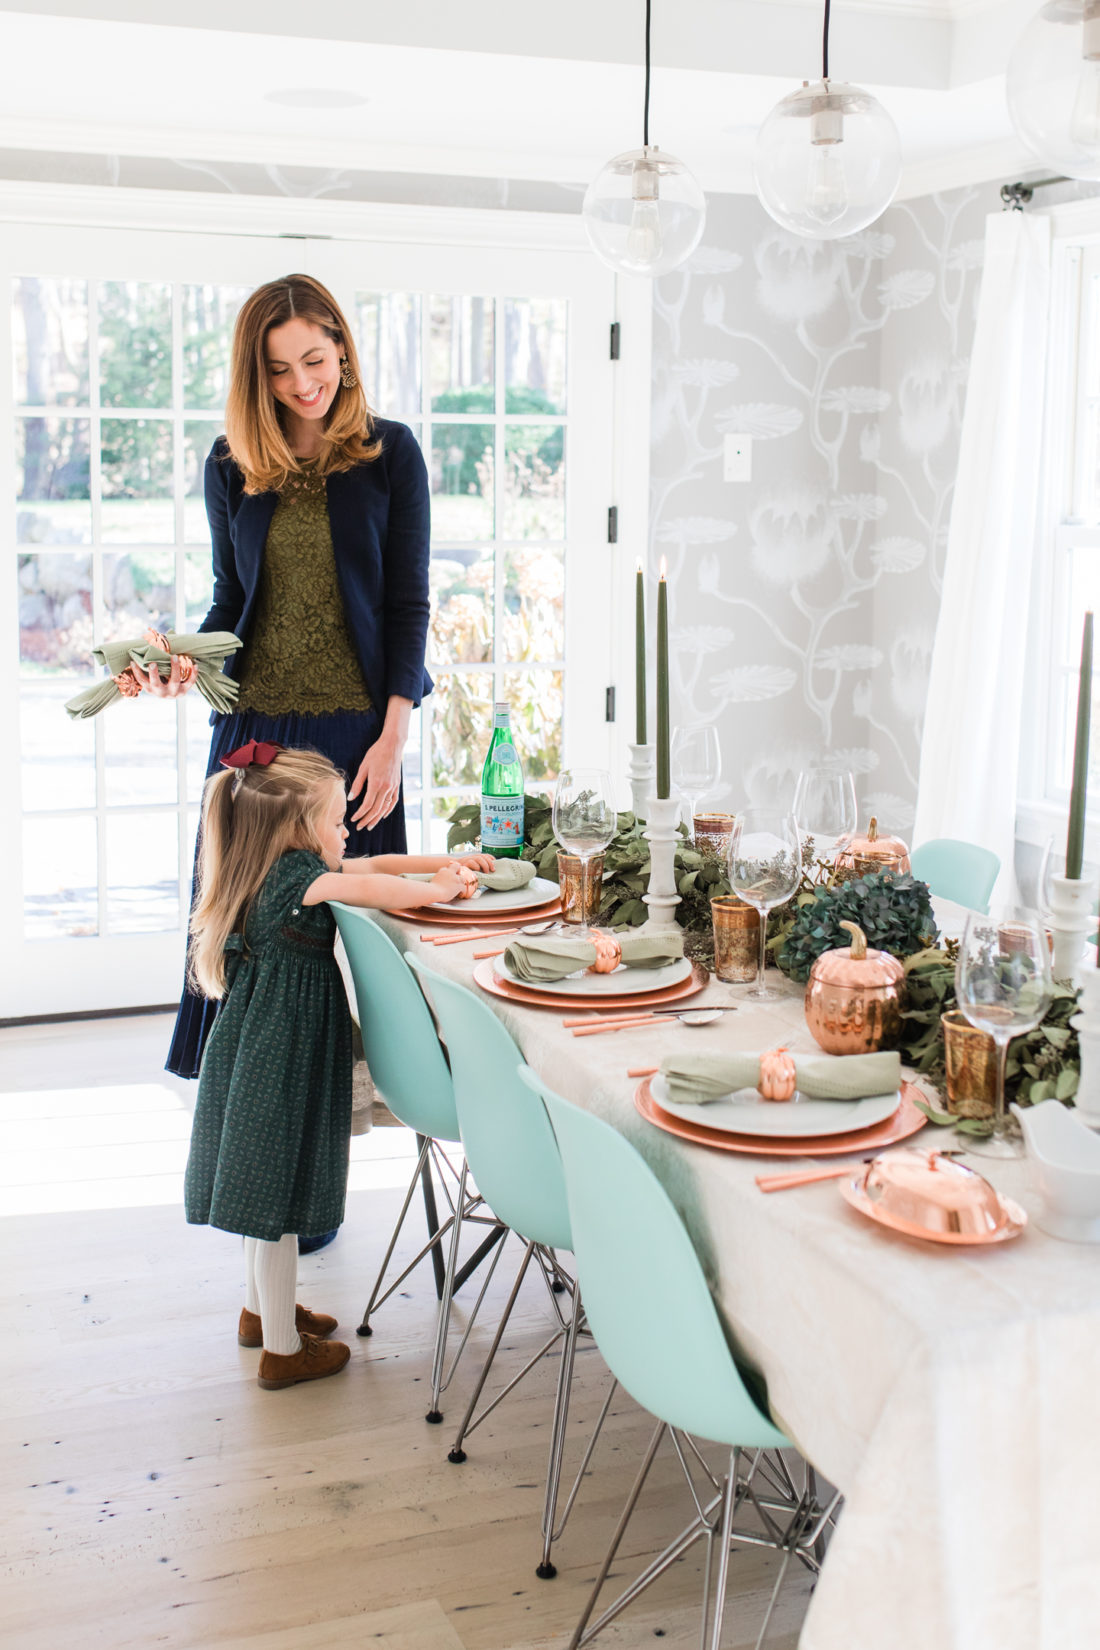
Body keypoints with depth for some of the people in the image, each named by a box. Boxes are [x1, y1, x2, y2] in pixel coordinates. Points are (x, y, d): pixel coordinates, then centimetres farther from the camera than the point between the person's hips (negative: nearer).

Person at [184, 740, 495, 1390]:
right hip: (281, 1060, -10)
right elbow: (371, 887, -35)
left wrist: (449, 862, 12)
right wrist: (437, 890, -19)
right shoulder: (294, 873, -20)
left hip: (268, 1050, 10)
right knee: (277, 1194, 1)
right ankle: (282, 1349, 13)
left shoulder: (280, 868, 8)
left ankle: (262, 1309, 40)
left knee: (267, 1185, 22)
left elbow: (376, 863, 17)